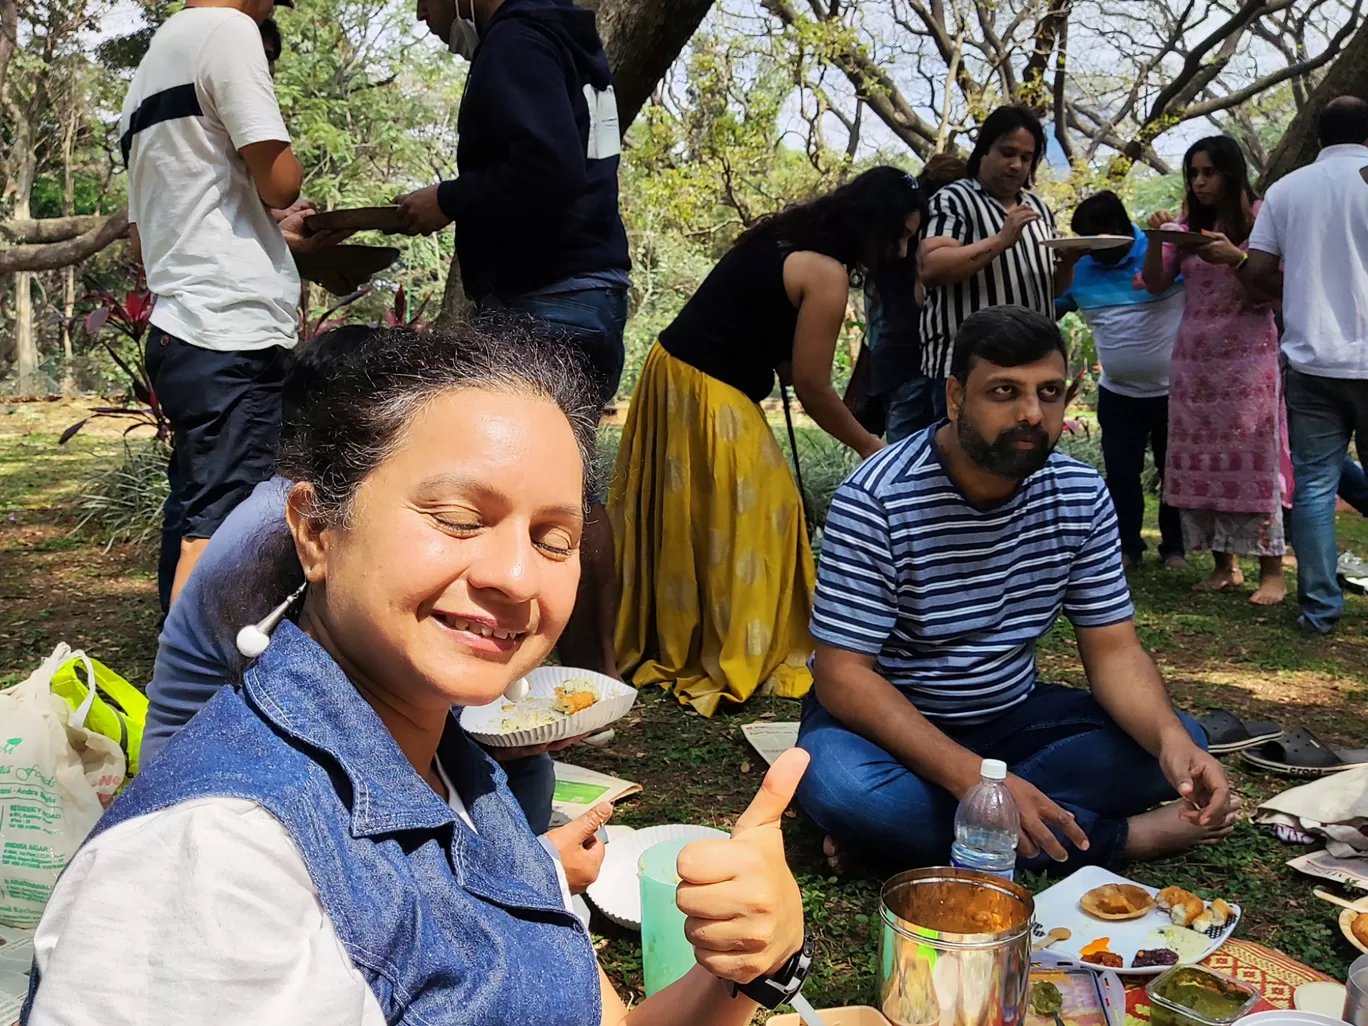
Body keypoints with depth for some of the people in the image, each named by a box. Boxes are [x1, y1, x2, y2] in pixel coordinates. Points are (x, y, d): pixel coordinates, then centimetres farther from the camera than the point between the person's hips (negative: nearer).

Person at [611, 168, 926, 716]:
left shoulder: (787, 238, 12)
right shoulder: (827, 274, -15)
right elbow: (812, 387, -12)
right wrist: (870, 447, 0)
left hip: (669, 368, 9)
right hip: (709, 396, -9)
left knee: (677, 518, 18)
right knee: (743, 520, 3)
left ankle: (668, 644, 33)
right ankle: (736, 660, 14)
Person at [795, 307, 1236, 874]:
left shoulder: (1081, 495, -6)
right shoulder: (875, 500, -22)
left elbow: (1113, 649, -4)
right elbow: (843, 676, -24)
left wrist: (1170, 738, -27)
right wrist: (973, 777, -36)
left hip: (1011, 715, 5)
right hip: (887, 721, -4)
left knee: (1183, 742, -15)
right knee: (837, 783, -38)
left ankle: (901, 825, -22)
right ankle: (1114, 837, -22)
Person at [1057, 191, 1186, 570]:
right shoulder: (1080, 269, 0)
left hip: (1173, 390, -3)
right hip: (1118, 393, 3)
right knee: (1121, 473, 9)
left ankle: (1174, 547, 22)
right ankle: (1126, 545, 21)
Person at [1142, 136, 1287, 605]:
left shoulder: (1259, 219, 0)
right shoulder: (1189, 226, 12)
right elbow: (1155, 285, 7)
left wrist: (1235, 257, -21)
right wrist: (1156, 240, -9)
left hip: (1248, 358, -4)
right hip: (1194, 357, 4)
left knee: (1252, 459, -8)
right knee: (1200, 460, 0)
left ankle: (1272, 570, -4)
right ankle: (1224, 565, 8)